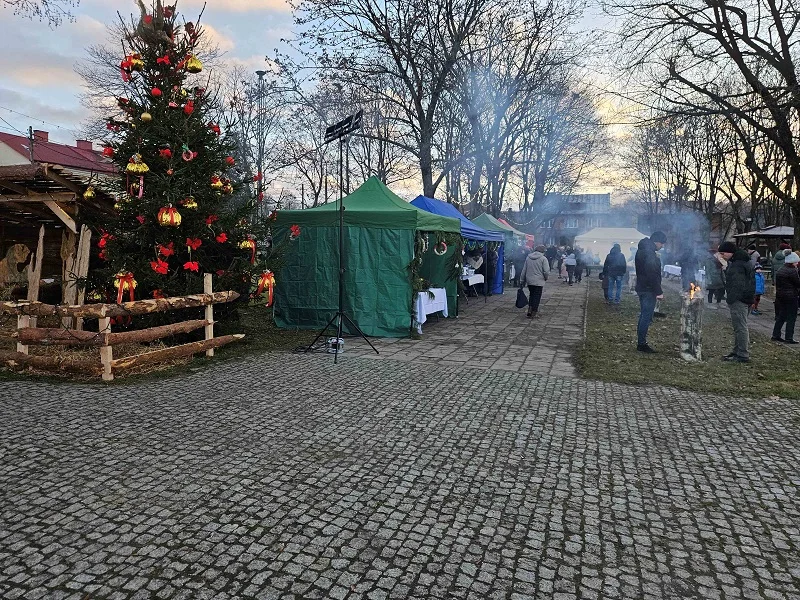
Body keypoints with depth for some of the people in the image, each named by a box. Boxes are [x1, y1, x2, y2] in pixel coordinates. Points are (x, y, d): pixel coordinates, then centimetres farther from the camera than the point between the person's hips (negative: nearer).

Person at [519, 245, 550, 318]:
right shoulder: (543, 258, -8)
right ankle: (534, 313, 7)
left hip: (529, 281, 4)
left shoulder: (528, 258, 7)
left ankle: (530, 310, 12)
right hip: (539, 282, -4)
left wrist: (522, 281, 16)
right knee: (537, 296, 4)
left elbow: (524, 271, 10)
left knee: (531, 295, 19)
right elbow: (546, 271, -13)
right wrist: (546, 278, 8)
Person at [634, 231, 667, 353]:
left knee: (644, 316, 16)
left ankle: (641, 342, 22)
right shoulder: (649, 253, -20)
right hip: (648, 290, -10)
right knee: (646, 317, -4)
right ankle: (642, 344, 0)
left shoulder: (642, 250, 13)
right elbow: (653, 275, -24)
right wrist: (659, 292, -20)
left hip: (642, 288, 10)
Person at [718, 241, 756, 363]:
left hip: (739, 301, -11)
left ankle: (743, 355, -1)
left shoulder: (737, 264, -19)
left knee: (740, 327, -6)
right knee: (738, 327, 18)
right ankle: (737, 351, 28)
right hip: (741, 299, 11)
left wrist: (731, 299, -24)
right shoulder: (739, 261, 15)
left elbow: (738, 285, -24)